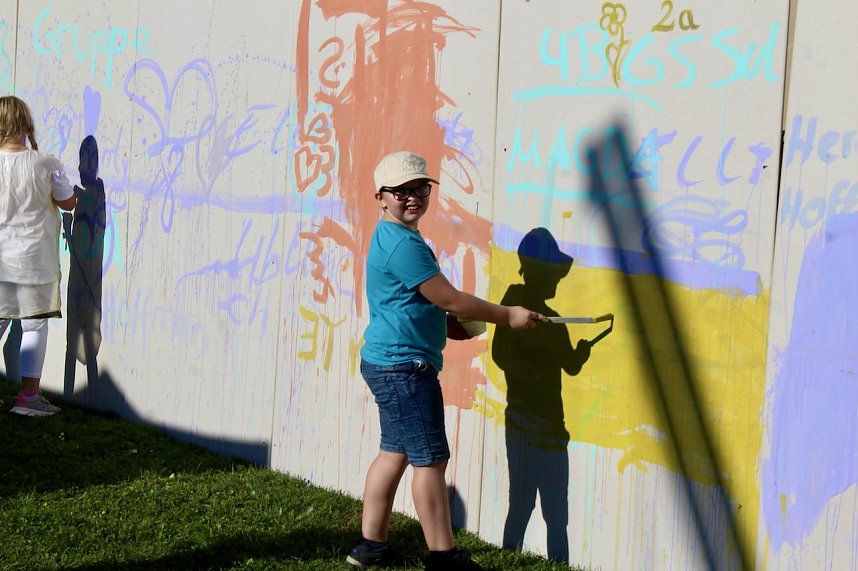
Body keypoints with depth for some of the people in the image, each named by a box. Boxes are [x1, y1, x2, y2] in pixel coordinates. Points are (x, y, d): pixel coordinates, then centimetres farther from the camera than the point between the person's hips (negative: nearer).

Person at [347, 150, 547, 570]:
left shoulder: (391, 238, 14)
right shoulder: (403, 244, -18)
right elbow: (449, 299, -16)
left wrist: (449, 323, 15)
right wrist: (507, 315, -6)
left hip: (386, 363, 11)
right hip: (405, 366, -11)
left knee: (395, 452, 16)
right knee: (430, 458, -4)